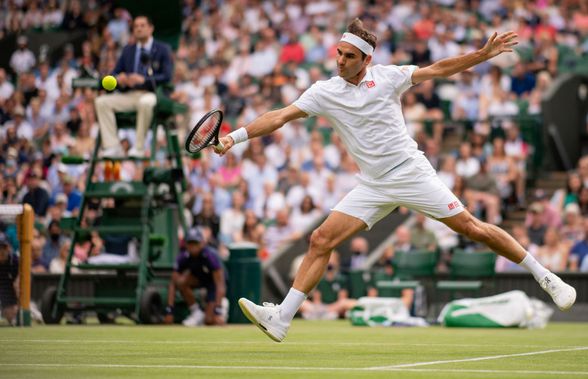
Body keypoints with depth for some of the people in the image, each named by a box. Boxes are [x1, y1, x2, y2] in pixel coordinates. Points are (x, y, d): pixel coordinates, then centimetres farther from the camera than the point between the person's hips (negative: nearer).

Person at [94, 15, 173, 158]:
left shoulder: (162, 49, 5)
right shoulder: (127, 50, 20)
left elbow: (166, 76, -6)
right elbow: (115, 73, 17)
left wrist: (144, 80, -22)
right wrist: (119, 79, -9)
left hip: (151, 94, -5)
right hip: (129, 96, 5)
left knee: (145, 103, -41)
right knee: (102, 101, -19)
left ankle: (139, 148, -30)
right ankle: (112, 146, -22)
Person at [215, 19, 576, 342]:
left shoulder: (387, 77, -5)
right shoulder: (325, 92, 0)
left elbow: (438, 69, -1)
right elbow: (280, 116, -4)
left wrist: (483, 54, -10)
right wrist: (235, 136, -13)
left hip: (412, 173, -3)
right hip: (373, 188, 3)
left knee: (471, 227, -6)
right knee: (322, 240, -10)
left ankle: (545, 277, 8)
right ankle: (281, 319, -10)